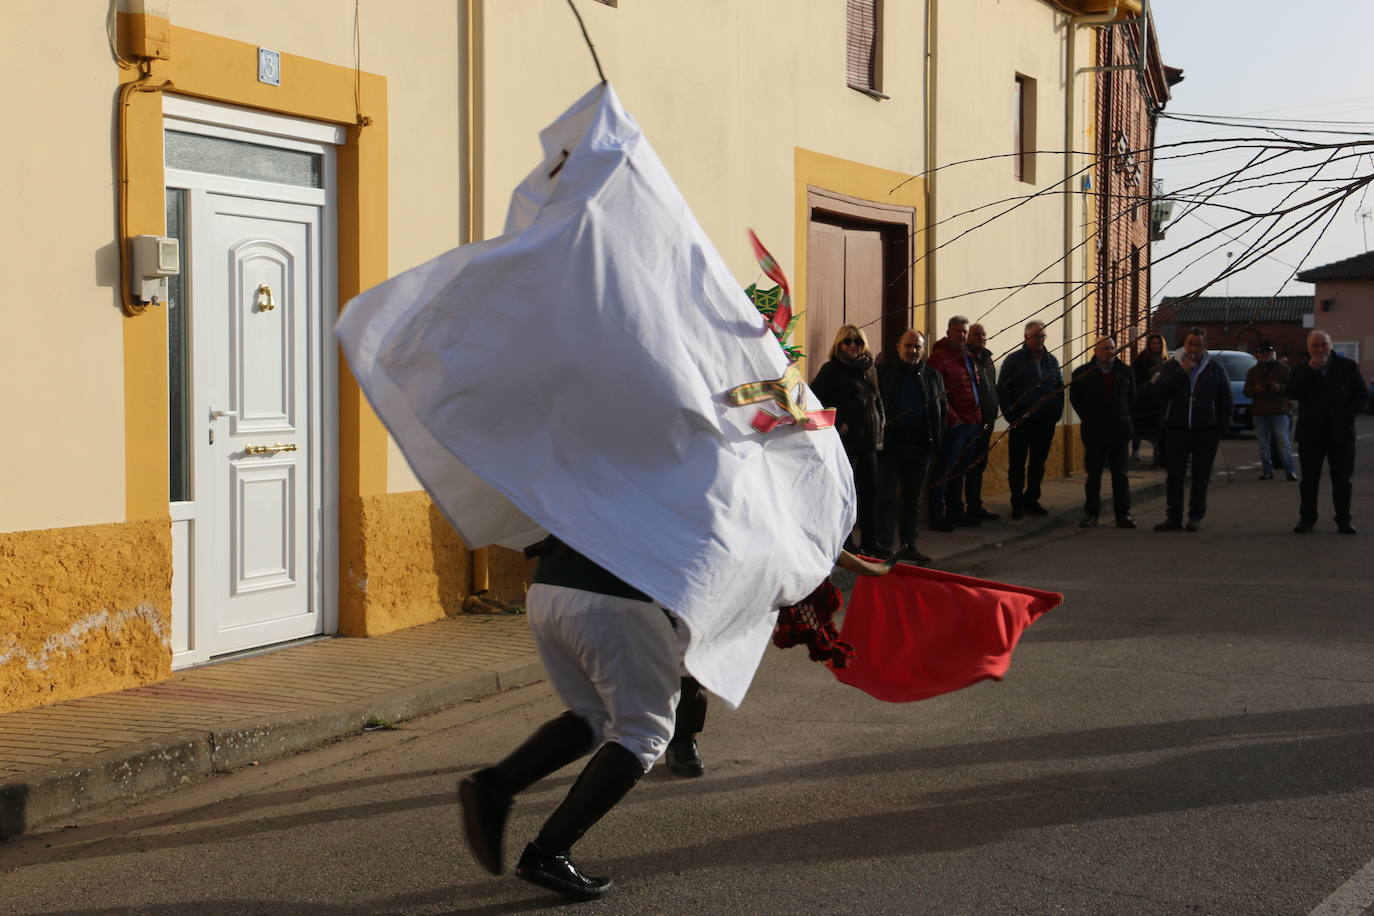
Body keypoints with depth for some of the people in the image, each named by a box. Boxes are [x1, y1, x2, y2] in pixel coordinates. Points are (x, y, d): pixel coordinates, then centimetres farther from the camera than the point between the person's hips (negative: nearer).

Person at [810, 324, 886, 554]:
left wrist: (880, 423, 12)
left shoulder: (869, 369, 15)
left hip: (869, 440, 7)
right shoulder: (832, 369, -5)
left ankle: (870, 544, 19)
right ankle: (846, 546, 6)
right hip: (845, 440, -7)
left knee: (870, 492, 10)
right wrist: (837, 424, -15)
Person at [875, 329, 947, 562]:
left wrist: (936, 443, 6)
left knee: (912, 499, 11)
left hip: (920, 447, 4)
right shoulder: (883, 372, -1)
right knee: (887, 497, -1)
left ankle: (908, 545, 18)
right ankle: (884, 546, 4)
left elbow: (942, 410, 15)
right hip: (890, 445, -4)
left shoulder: (932, 376, 11)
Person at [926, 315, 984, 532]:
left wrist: (978, 414, 15)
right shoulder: (940, 356, -12)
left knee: (959, 470, 17)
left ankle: (956, 511, 27)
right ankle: (937, 517, 1)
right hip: (954, 424, -9)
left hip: (972, 422, 9)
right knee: (943, 471, -3)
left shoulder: (968, 356, 16)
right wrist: (952, 417, -20)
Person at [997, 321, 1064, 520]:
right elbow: (1002, 390, -4)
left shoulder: (1051, 361, 11)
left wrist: (1056, 414, 4)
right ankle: (1018, 503, 7)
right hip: (1021, 422, -4)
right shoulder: (1014, 360, -2)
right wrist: (1011, 416, -10)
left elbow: (1060, 389, 15)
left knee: (1038, 464, 10)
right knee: (1017, 464, 0)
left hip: (1045, 423, 4)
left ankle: (1032, 500, 20)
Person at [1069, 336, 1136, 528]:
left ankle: (1123, 514, 9)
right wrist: (1088, 418, 8)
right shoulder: (1083, 373, -2)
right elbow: (1074, 398, 10)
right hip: (1094, 432, -2)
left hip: (1119, 431, 2)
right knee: (1093, 474, 3)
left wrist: (1123, 418, 11)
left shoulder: (1125, 372, 5)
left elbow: (1132, 397, 17)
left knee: (1120, 474, 5)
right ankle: (1091, 514, 10)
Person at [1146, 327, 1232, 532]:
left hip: (1205, 431, 0)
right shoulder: (1172, 366, 7)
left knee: (1201, 477, 3)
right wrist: (1182, 372, -12)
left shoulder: (1215, 369, 8)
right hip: (1176, 429, 0)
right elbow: (1159, 392, -7)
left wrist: (1222, 427, 0)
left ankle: (1196, 517, 10)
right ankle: (1174, 517, 4)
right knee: (1174, 476, -1)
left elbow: (1225, 399, 10)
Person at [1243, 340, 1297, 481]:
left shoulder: (1283, 369, 7)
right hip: (1259, 413, 3)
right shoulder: (1253, 371, 15)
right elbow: (1246, 392, 13)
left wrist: (1280, 388, -17)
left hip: (1279, 412, -3)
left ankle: (1290, 471, -7)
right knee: (1264, 444, 2)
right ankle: (1267, 470, 7)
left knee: (1284, 443, -7)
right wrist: (1254, 389, -9)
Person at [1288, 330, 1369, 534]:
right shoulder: (1301, 370, 5)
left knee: (1342, 479, 2)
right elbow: (1294, 393, -12)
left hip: (1341, 433, 0)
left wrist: (1346, 414, -9)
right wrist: (1311, 369, -16)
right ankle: (1307, 519, 9)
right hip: (1311, 433, 0)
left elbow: (1362, 396, 5)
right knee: (1309, 479, 3)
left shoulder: (1348, 367, 4)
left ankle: (1343, 520, 9)